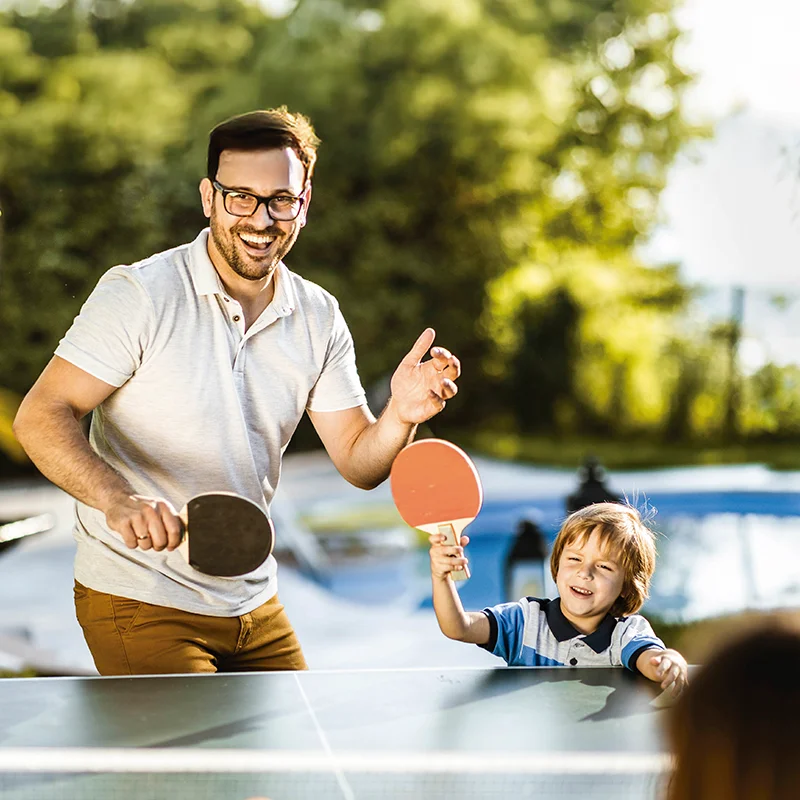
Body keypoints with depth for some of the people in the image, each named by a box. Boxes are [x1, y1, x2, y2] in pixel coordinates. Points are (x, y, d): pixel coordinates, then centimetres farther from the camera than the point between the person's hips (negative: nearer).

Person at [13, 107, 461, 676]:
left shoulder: (320, 319, 2)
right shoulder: (139, 294, -15)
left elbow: (358, 463, 4)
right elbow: (41, 417, -18)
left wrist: (401, 417, -19)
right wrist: (117, 500, -36)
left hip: (255, 606, 6)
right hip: (141, 603, -6)